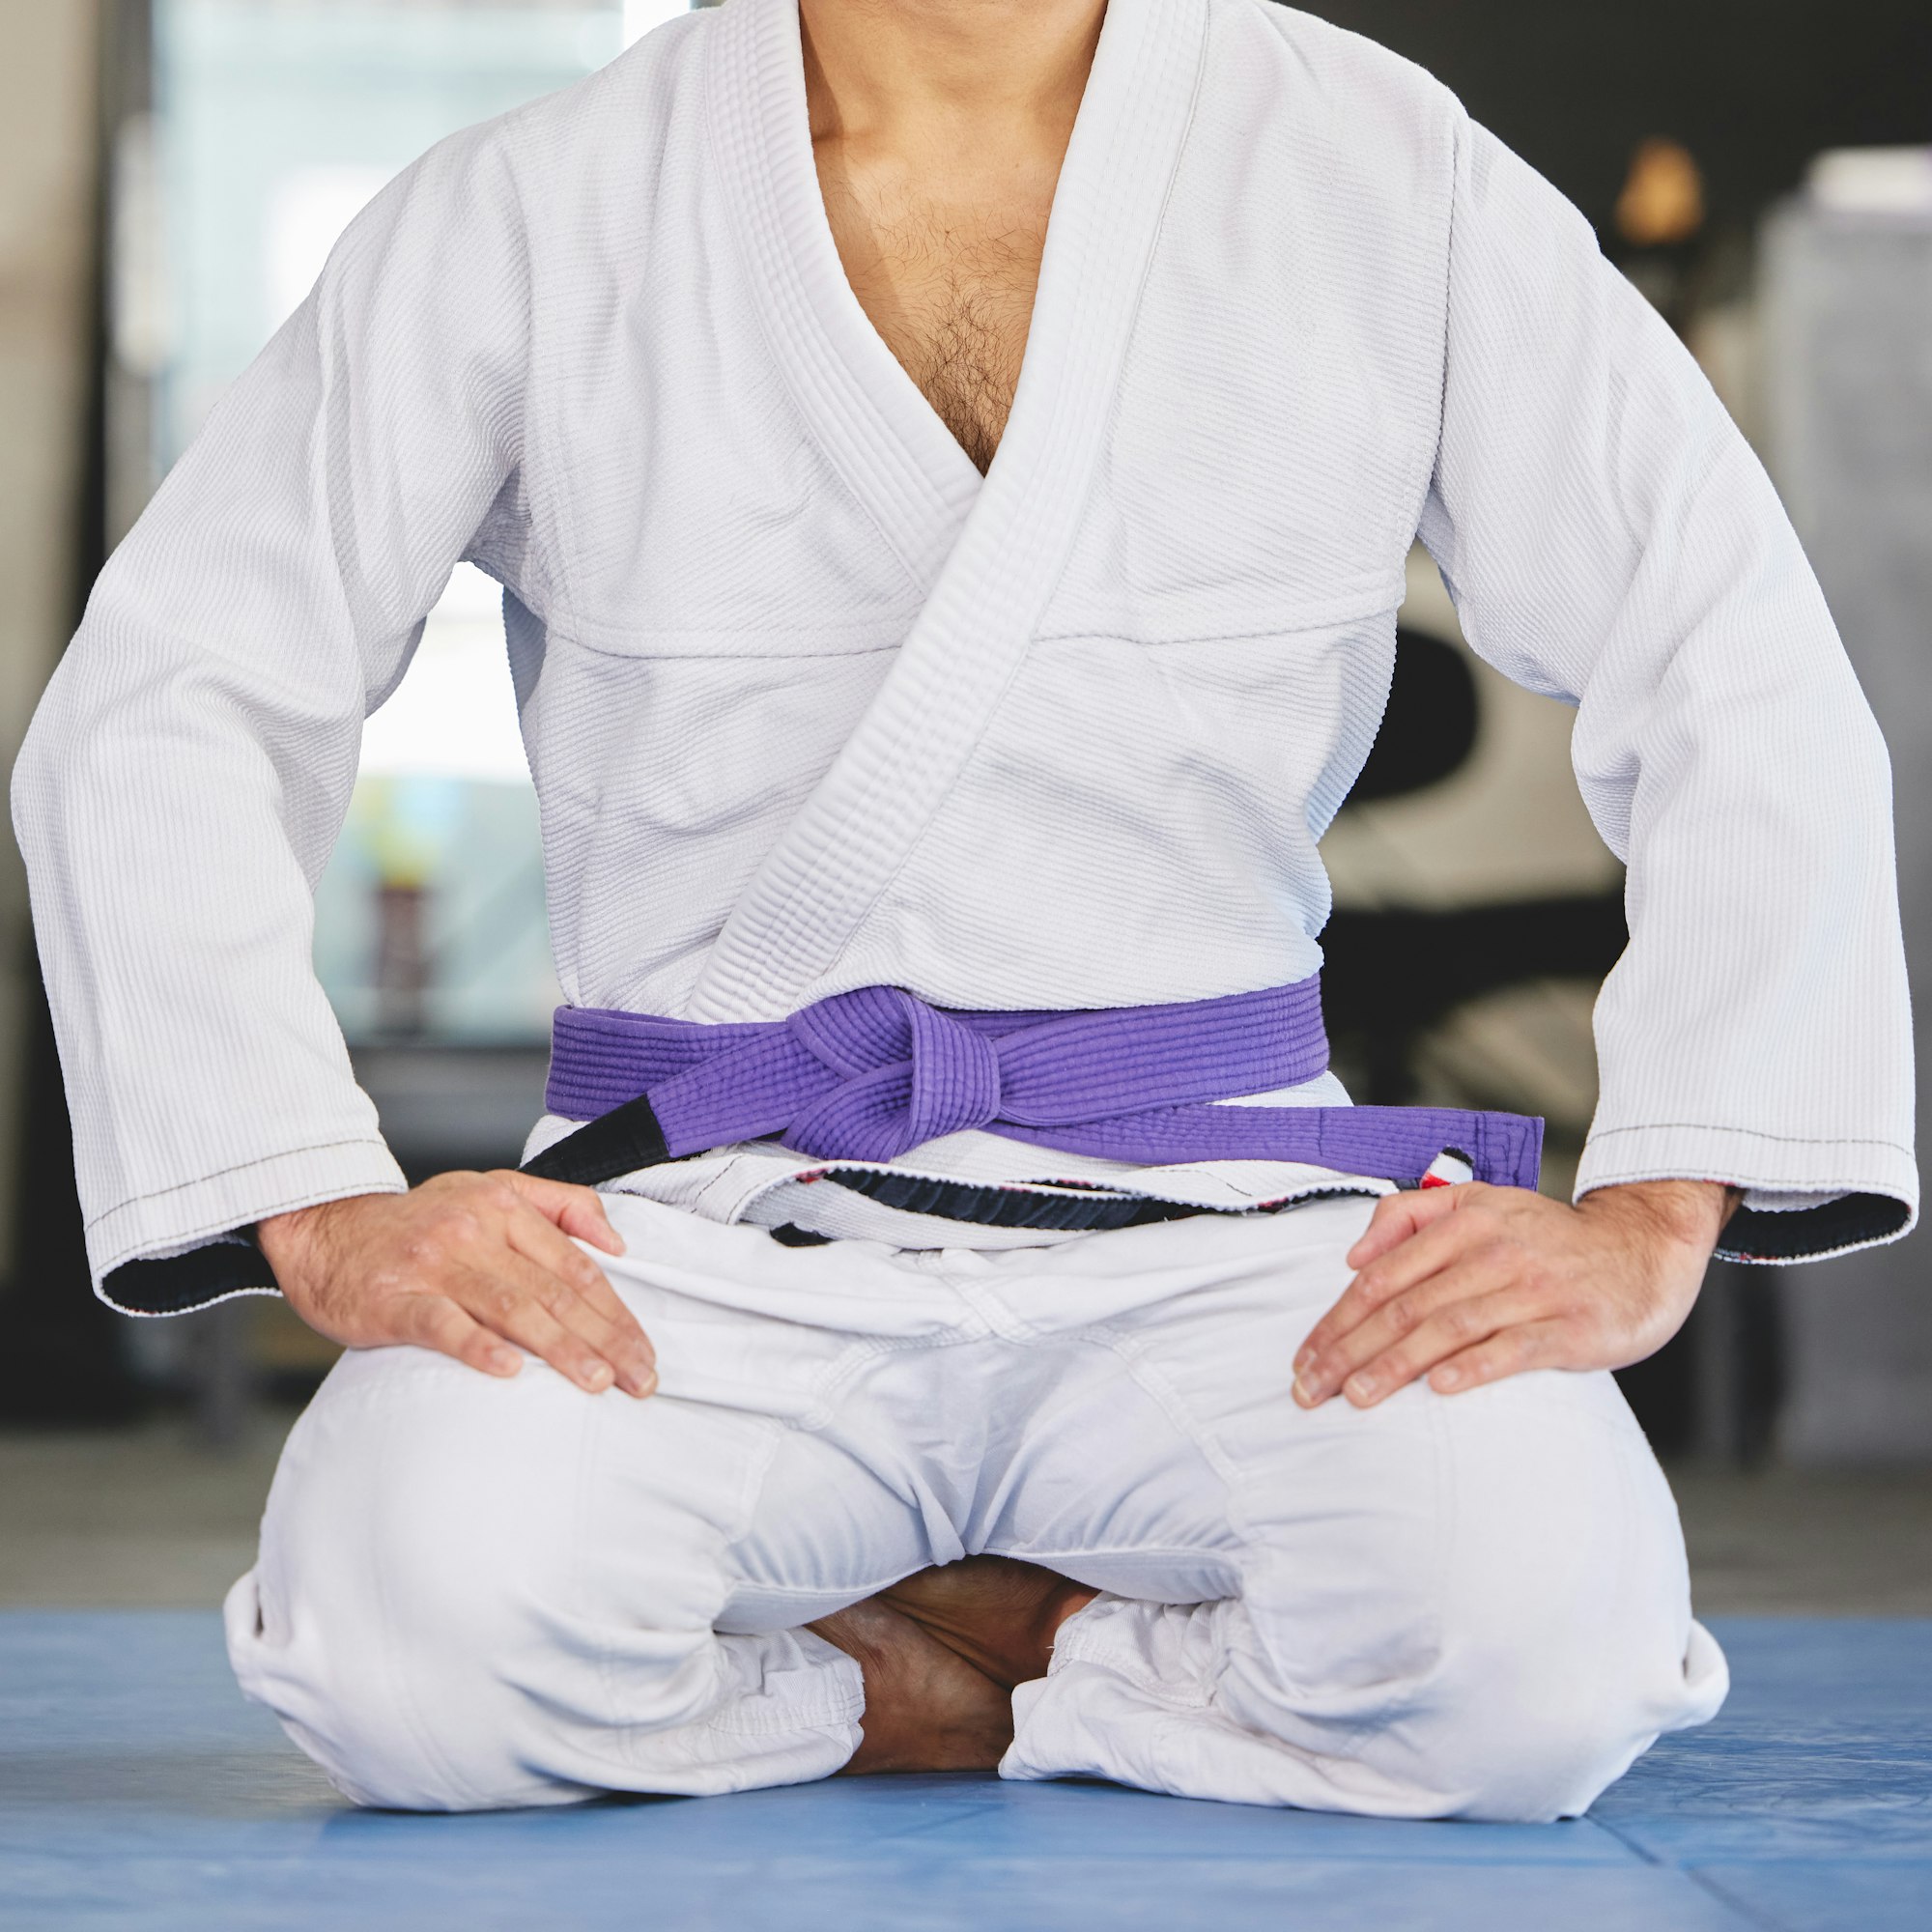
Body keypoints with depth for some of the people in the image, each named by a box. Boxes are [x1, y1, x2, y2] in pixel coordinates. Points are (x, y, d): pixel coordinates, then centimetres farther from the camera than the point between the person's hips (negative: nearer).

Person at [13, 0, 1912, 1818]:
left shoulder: (1385, 174, 1)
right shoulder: (523, 221, 1)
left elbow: (1747, 686, 1)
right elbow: (153, 713, 1)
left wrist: (1647, 1224, -11)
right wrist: (327, 1221, -12)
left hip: (1213, 1220, 1)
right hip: (710, 1230, 0)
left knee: (1540, 1645, -30)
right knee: (423, 1643, -31)